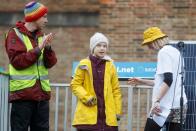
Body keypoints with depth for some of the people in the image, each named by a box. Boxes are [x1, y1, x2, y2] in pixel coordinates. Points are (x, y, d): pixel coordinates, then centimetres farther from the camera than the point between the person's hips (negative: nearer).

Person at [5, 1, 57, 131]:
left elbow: (50, 63, 8)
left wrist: (48, 48, -10)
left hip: (42, 93, 6)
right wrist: (38, 49, -17)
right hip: (22, 93, -6)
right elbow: (17, 61, -13)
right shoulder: (15, 34, -2)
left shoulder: (42, 36, 15)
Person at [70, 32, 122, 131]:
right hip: (88, 115, -2)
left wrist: (117, 111, 6)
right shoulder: (84, 65, 2)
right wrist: (86, 97, -12)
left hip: (108, 115, 3)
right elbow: (75, 84, 3)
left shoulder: (110, 65, 9)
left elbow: (116, 89, 11)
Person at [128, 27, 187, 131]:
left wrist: (157, 101, -25)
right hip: (179, 105, 8)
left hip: (166, 105, -8)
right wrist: (142, 82, 29)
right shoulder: (175, 51, 20)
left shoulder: (164, 52, -8)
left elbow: (168, 80, -19)